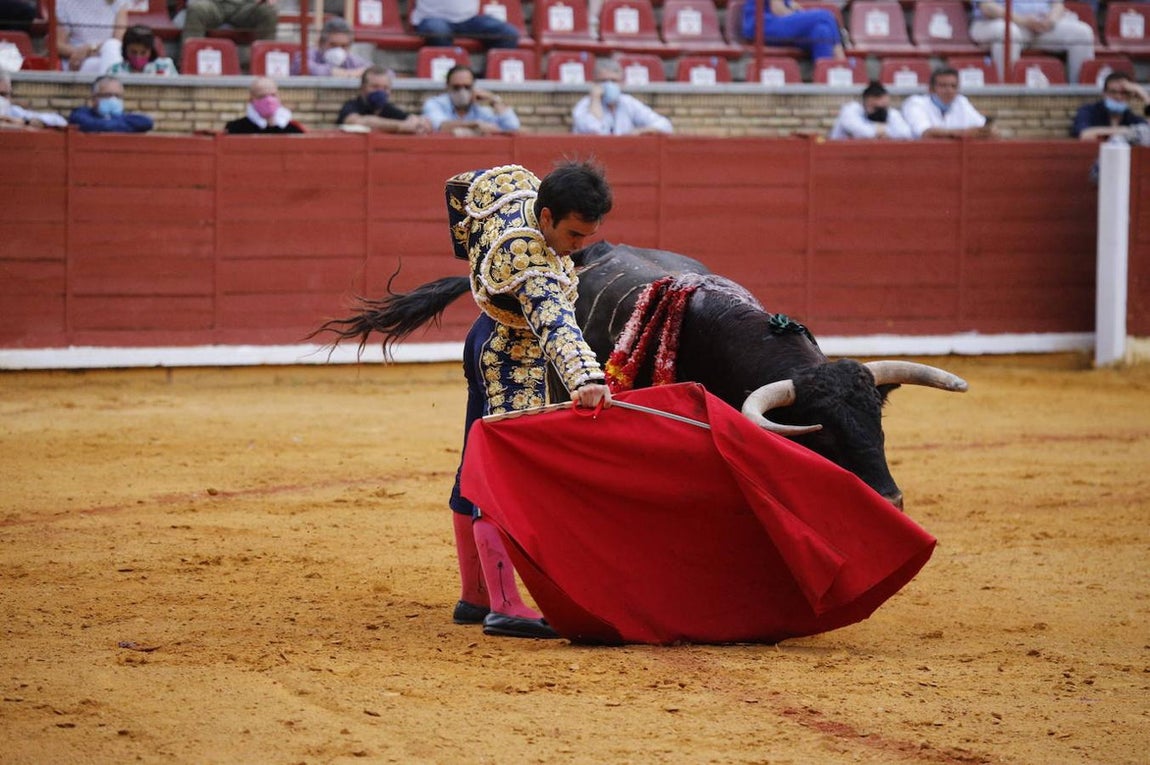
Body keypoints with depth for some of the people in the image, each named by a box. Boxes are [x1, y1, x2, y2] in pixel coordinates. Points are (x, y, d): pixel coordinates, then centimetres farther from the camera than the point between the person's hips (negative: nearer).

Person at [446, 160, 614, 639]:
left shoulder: (513, 181, -9)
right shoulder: (529, 262, -34)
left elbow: (460, 187, 10)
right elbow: (554, 323, -49)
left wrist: (476, 260, 21)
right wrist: (585, 378, -64)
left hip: (486, 338, 10)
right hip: (514, 367, -10)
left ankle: (474, 596, 25)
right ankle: (503, 607, -21)